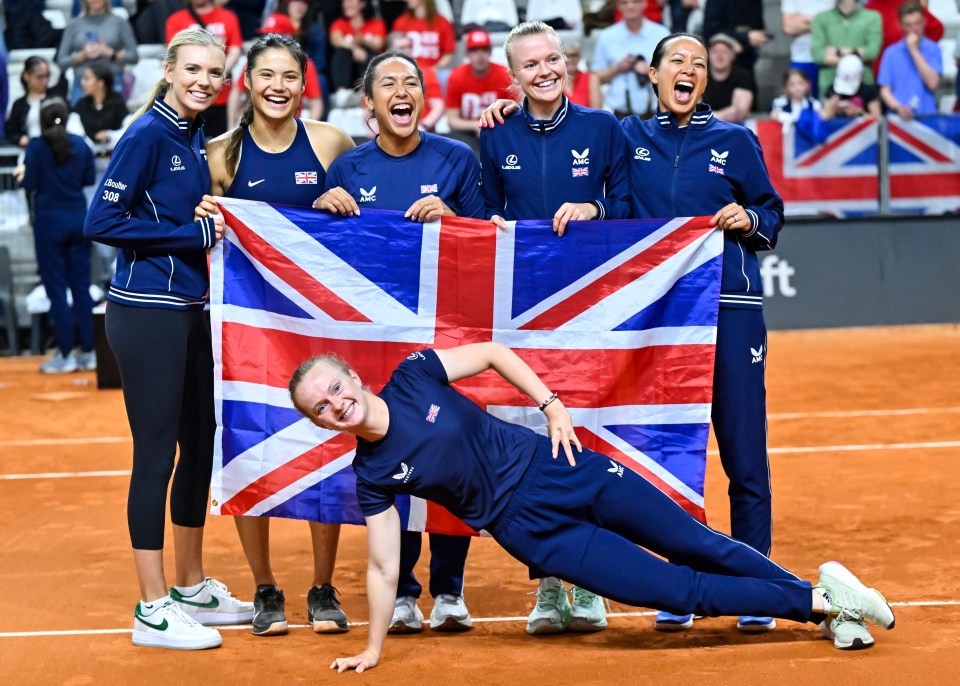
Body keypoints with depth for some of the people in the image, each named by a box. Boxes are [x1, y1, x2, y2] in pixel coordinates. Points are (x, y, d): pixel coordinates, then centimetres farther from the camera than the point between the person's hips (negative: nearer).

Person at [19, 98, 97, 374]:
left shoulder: (36, 147, -11)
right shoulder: (81, 145, 1)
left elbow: (29, 183, -12)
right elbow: (89, 179, 9)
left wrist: (25, 171, 8)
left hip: (49, 220, -4)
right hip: (78, 219, 4)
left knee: (56, 289, 1)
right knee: (81, 287, 9)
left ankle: (65, 355, 1)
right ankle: (88, 352, 9)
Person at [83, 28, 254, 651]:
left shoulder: (194, 137, 11)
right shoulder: (148, 134, -13)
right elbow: (103, 221, -18)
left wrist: (213, 226, 1)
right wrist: (193, 235, -15)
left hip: (188, 309, 9)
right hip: (147, 312, -9)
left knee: (201, 444, 14)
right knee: (156, 452, -4)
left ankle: (193, 588, 26)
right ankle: (153, 610, 3)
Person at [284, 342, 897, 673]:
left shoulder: (413, 377, -7)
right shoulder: (372, 476, -7)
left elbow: (493, 352, 4)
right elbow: (384, 568, -1)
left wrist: (551, 404, -4)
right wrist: (372, 650, -1)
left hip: (550, 466, 1)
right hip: (526, 526, -1)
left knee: (700, 547, 4)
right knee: (677, 591, -7)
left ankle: (823, 597, 20)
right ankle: (821, 603, 5)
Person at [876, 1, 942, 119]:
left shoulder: (933, 50, 6)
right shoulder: (891, 53, 7)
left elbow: (933, 83, -6)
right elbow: (885, 90, 6)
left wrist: (914, 51, -6)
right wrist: (899, 108, -14)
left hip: (927, 114, 0)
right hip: (898, 117, 0)